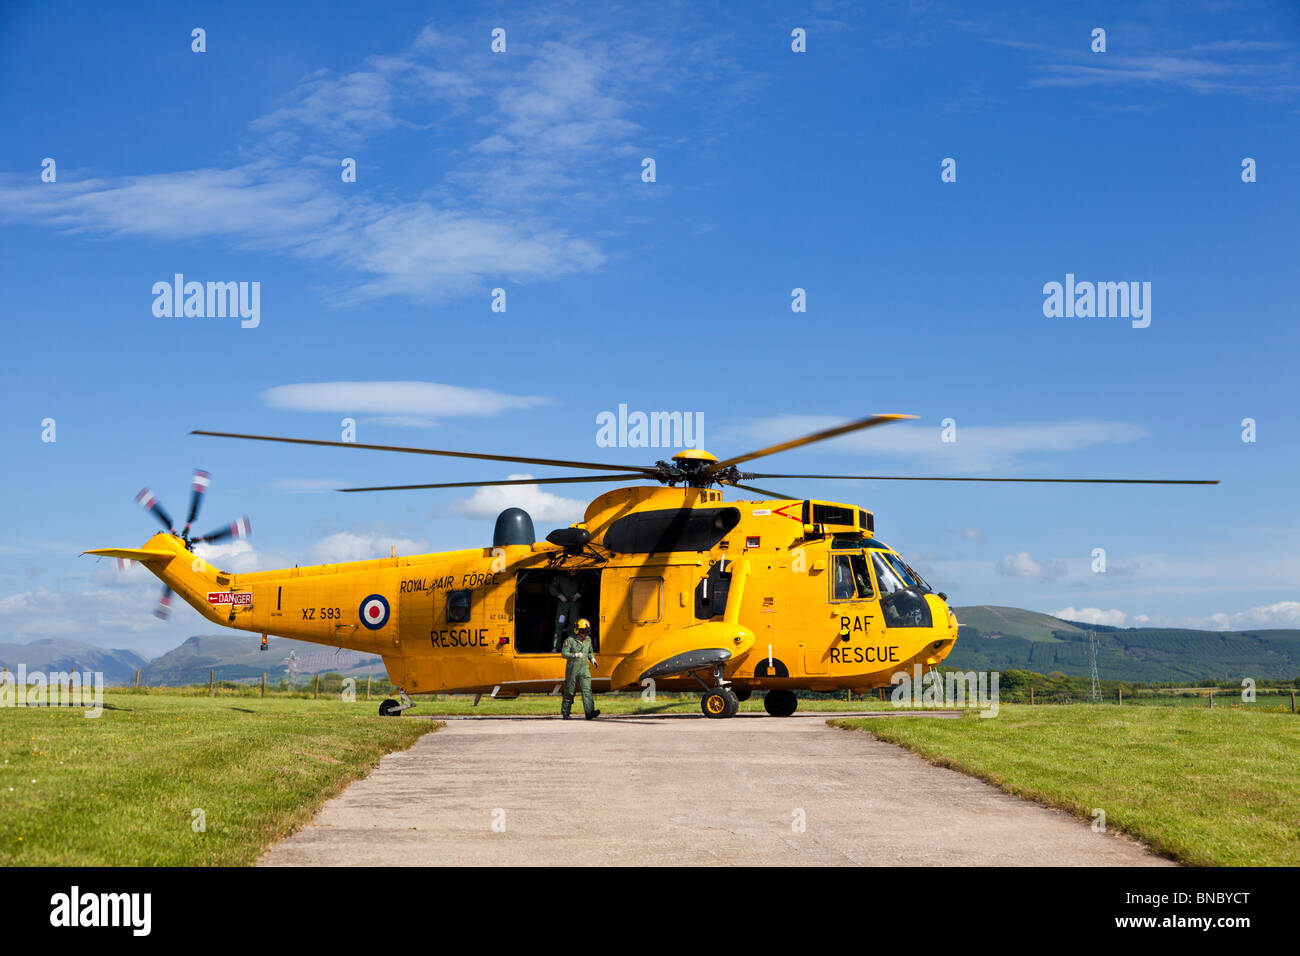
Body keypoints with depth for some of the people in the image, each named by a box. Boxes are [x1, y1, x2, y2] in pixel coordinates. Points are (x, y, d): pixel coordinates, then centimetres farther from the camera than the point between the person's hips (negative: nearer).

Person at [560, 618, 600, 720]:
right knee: (569, 692, 8)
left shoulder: (588, 639, 8)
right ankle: (565, 712, 24)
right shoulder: (570, 640, -9)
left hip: (584, 669, 3)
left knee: (587, 690, -12)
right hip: (572, 669, -3)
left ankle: (589, 712, -23)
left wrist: (592, 659, 3)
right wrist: (575, 655, -28)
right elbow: (564, 653, -13)